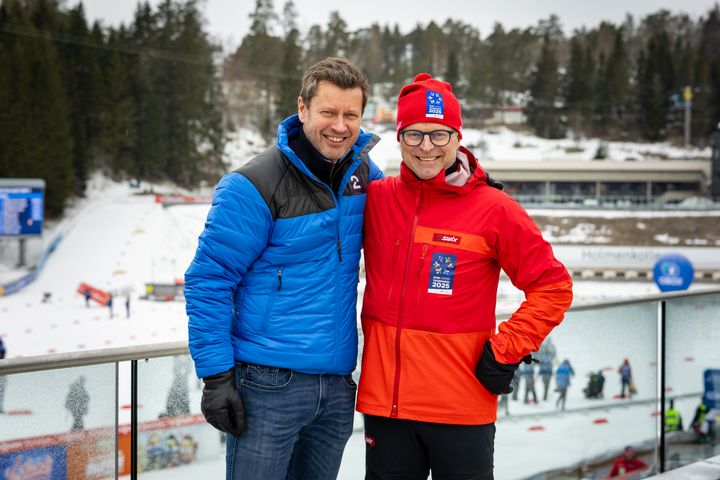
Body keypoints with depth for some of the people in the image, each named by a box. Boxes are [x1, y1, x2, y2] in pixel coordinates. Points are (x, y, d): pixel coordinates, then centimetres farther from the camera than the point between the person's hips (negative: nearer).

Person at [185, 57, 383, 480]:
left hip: (336, 385, 6)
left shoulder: (363, 174, 7)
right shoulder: (256, 186, -11)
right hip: (269, 383, -6)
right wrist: (216, 376, -14)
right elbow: (208, 281, -10)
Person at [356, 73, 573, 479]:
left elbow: (553, 287, -2)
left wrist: (507, 352, -6)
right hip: (384, 402, 3)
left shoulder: (493, 209, -5)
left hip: (462, 409, -3)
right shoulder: (376, 199, 3)